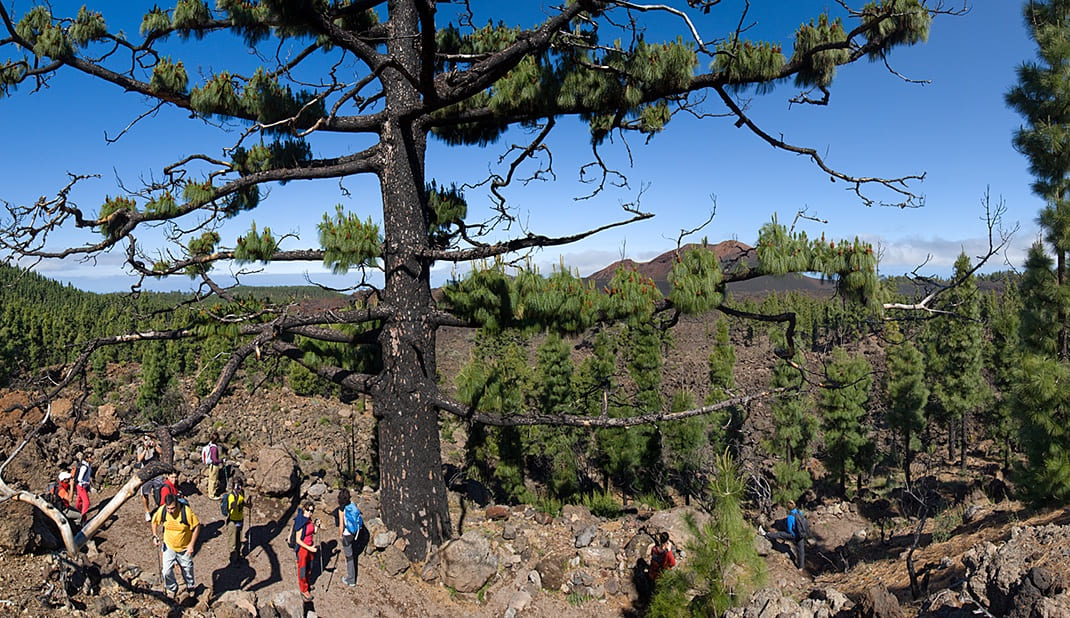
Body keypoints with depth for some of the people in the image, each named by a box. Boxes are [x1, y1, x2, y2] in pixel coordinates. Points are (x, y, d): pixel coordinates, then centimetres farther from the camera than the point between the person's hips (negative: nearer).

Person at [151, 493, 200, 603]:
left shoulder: (186, 511, -29)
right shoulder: (162, 510, -20)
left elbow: (197, 526, -17)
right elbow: (155, 521, 3)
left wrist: (192, 544, -18)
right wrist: (155, 536, -8)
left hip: (184, 548, -2)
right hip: (168, 547, 2)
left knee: (187, 569, 16)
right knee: (167, 571, 0)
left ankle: (190, 587, 45)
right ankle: (172, 590, 28)